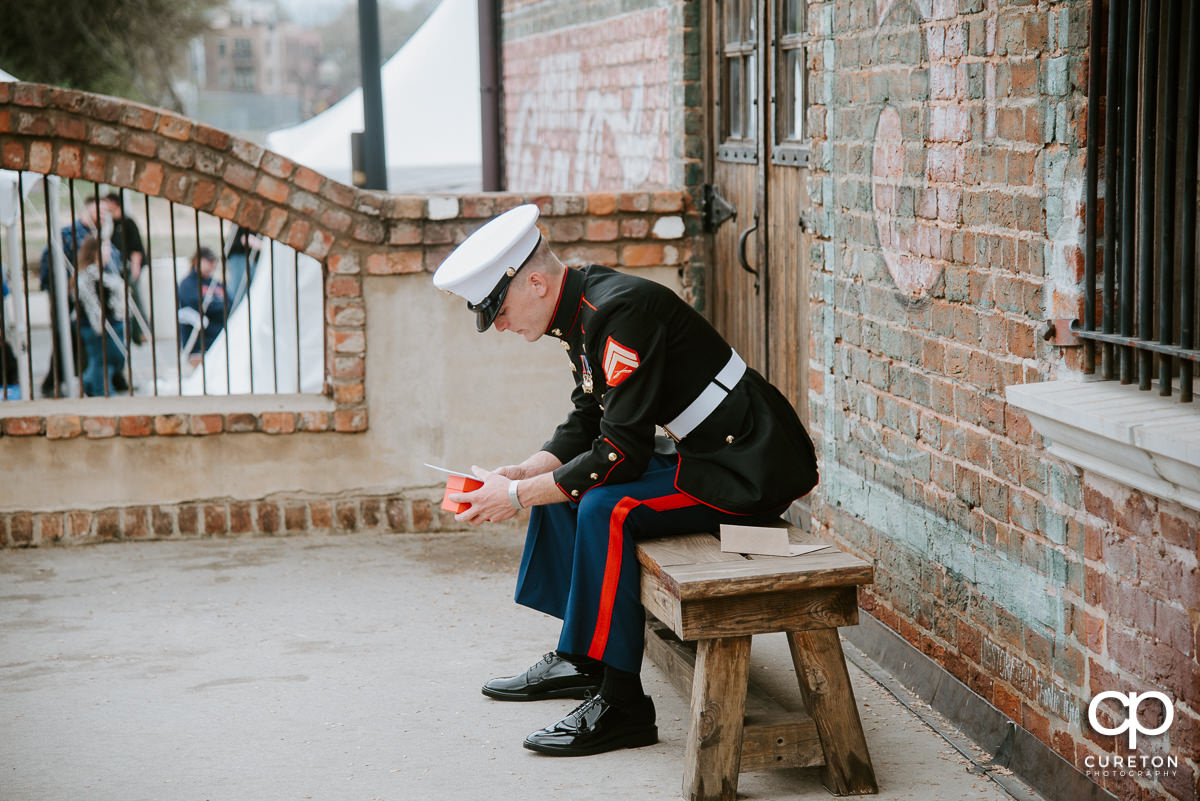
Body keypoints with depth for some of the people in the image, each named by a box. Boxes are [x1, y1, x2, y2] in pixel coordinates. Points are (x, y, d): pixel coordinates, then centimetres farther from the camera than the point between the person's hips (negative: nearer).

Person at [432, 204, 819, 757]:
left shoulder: (622, 311, -25)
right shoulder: (584, 308, 6)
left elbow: (619, 454, -26)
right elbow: (586, 426, 15)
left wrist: (517, 496, -19)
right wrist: (520, 473, 0)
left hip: (752, 470, -11)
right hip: (703, 453, 11)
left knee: (605, 508, -26)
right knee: (563, 484, 12)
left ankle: (621, 705, -17)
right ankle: (578, 658, 20)